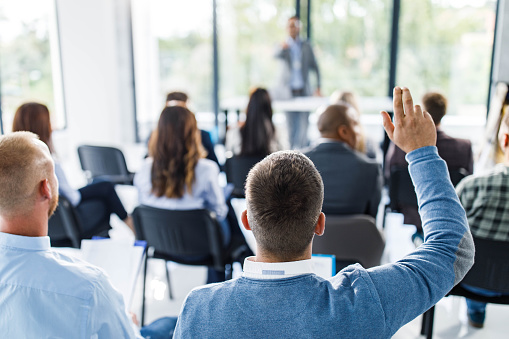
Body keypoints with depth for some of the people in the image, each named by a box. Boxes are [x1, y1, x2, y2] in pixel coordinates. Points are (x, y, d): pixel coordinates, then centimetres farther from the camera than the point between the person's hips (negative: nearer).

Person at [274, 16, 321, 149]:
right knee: (291, 124, 0)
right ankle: (293, 150, 10)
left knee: (304, 122, -8)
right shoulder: (283, 45, 5)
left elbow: (314, 67, 13)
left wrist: (318, 87, 4)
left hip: (304, 90, 1)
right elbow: (277, 56, -19)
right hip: (288, 90, -1)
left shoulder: (306, 45, 10)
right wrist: (283, 48, -43)